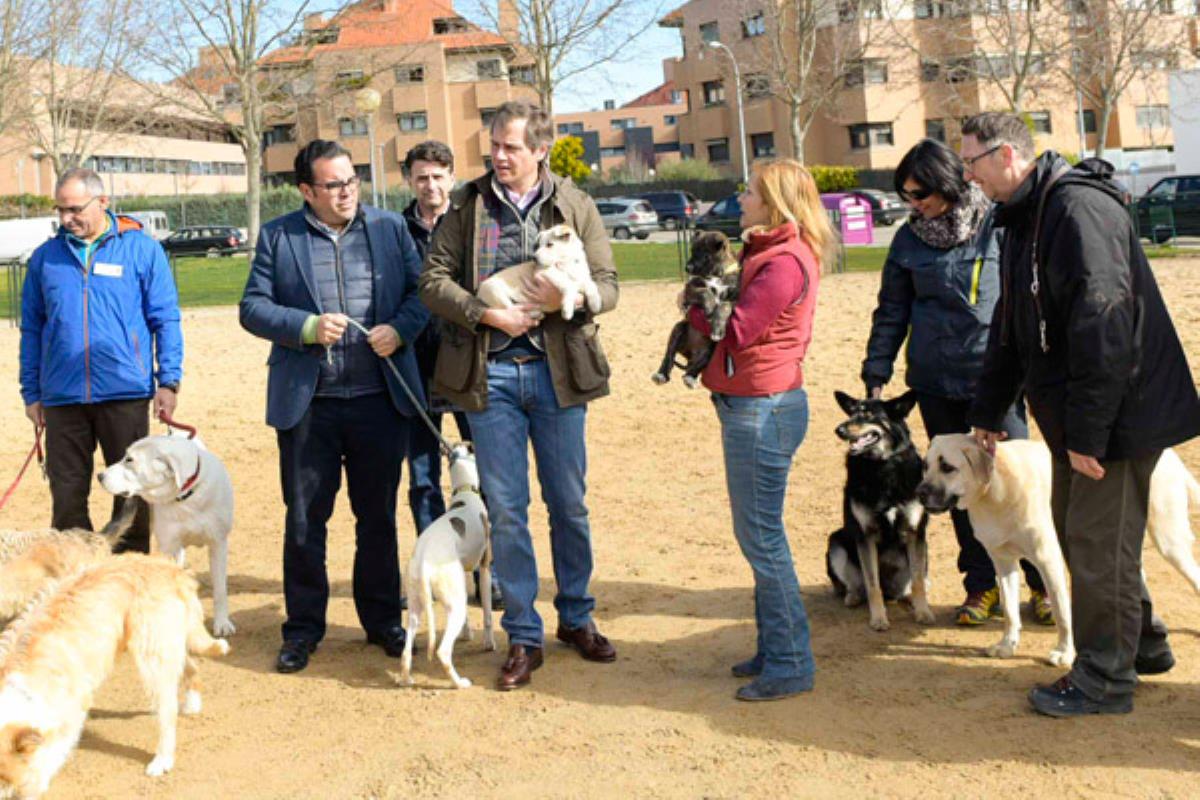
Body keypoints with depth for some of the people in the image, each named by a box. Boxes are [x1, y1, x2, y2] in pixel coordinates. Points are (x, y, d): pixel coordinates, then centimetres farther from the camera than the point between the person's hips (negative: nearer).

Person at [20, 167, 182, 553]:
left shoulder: (141, 249, 1)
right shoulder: (45, 257, 8)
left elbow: (166, 319, 2)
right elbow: (31, 329, 13)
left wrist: (168, 381, -4)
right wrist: (31, 392, 10)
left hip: (125, 393, -2)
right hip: (61, 397, 2)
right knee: (66, 496, 6)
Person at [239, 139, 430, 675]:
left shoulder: (390, 228, 8)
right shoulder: (277, 236, 4)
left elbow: (422, 290, 8)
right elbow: (252, 308, 0)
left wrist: (399, 329, -11)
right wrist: (307, 327, -15)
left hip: (379, 399, 1)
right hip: (307, 403, -1)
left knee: (378, 516, 10)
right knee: (304, 519, 6)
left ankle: (382, 620, 24)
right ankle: (303, 628, 18)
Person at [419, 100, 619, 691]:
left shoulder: (575, 207, 3)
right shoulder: (467, 205, 4)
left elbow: (607, 285, 2)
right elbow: (433, 279, 1)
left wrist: (566, 297, -19)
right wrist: (485, 314, -14)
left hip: (557, 371, 0)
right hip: (490, 373, 0)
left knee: (569, 504, 10)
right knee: (505, 510, 3)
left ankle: (576, 618, 28)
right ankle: (523, 636, 14)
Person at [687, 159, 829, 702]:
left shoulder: (785, 263, -17)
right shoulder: (767, 253, 16)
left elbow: (734, 331, -20)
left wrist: (694, 306, -5)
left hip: (763, 408, -11)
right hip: (751, 406, 11)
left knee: (761, 536, -4)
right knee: (759, 534, 16)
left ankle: (790, 666, 4)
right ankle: (775, 650, 27)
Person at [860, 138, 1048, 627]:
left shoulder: (996, 226, -4)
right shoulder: (909, 239, 5)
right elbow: (891, 311, 11)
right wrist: (876, 375, 7)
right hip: (935, 384, 3)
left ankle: (1043, 583, 13)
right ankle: (983, 584, 20)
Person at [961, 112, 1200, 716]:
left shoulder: (1080, 209, -21)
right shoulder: (1023, 219, 13)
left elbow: (1103, 323, -27)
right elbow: (1011, 326, 22)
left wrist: (1088, 431, -27)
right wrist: (988, 411, 24)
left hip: (1120, 412, -10)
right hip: (1075, 420, 10)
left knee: (1099, 542, -1)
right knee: (1077, 530, 18)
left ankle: (1105, 679, 12)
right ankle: (1142, 644, 34)